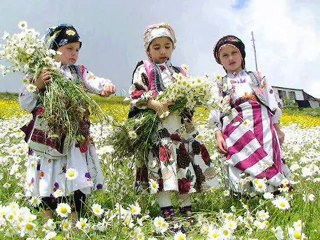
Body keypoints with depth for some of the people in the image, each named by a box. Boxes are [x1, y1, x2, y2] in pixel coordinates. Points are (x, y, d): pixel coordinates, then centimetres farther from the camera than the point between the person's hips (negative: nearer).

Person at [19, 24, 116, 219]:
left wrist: (107, 86, -31)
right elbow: (26, 105, -1)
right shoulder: (40, 74, 0)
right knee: (49, 180, 6)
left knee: (78, 181, 4)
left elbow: (96, 83, -8)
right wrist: (37, 85, -17)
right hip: (48, 136, -2)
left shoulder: (79, 72, 10)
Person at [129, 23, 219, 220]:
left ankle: (187, 210, 17)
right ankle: (167, 213, -7)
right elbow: (135, 94, -6)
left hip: (182, 127, 6)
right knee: (162, 163, -12)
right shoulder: (144, 70, 4)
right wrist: (154, 104, -19)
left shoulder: (180, 73, 21)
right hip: (157, 126, -6)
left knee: (185, 165, 7)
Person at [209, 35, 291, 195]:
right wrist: (218, 134, -4)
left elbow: (271, 101, 16)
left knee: (267, 160, -11)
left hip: (262, 124, 1)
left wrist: (277, 128, 11)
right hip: (237, 129, -1)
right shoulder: (220, 84, 17)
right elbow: (216, 112, 10)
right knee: (243, 168, -13)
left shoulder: (257, 77, 19)